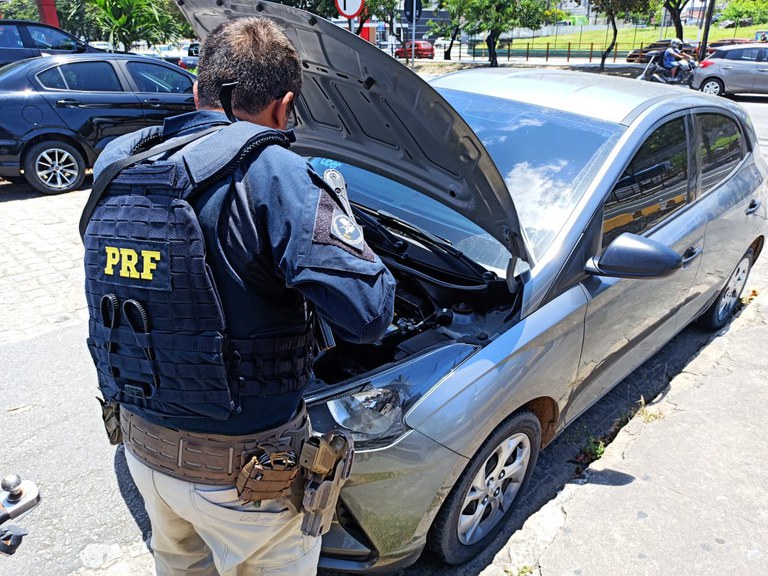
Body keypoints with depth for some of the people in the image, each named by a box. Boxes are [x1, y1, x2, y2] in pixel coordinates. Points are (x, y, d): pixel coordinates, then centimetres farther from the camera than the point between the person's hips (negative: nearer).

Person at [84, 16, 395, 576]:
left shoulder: (113, 163, -2)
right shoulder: (272, 174, -24)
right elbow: (368, 311, -29)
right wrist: (330, 209, -10)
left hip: (142, 444, 6)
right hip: (241, 468, -6)